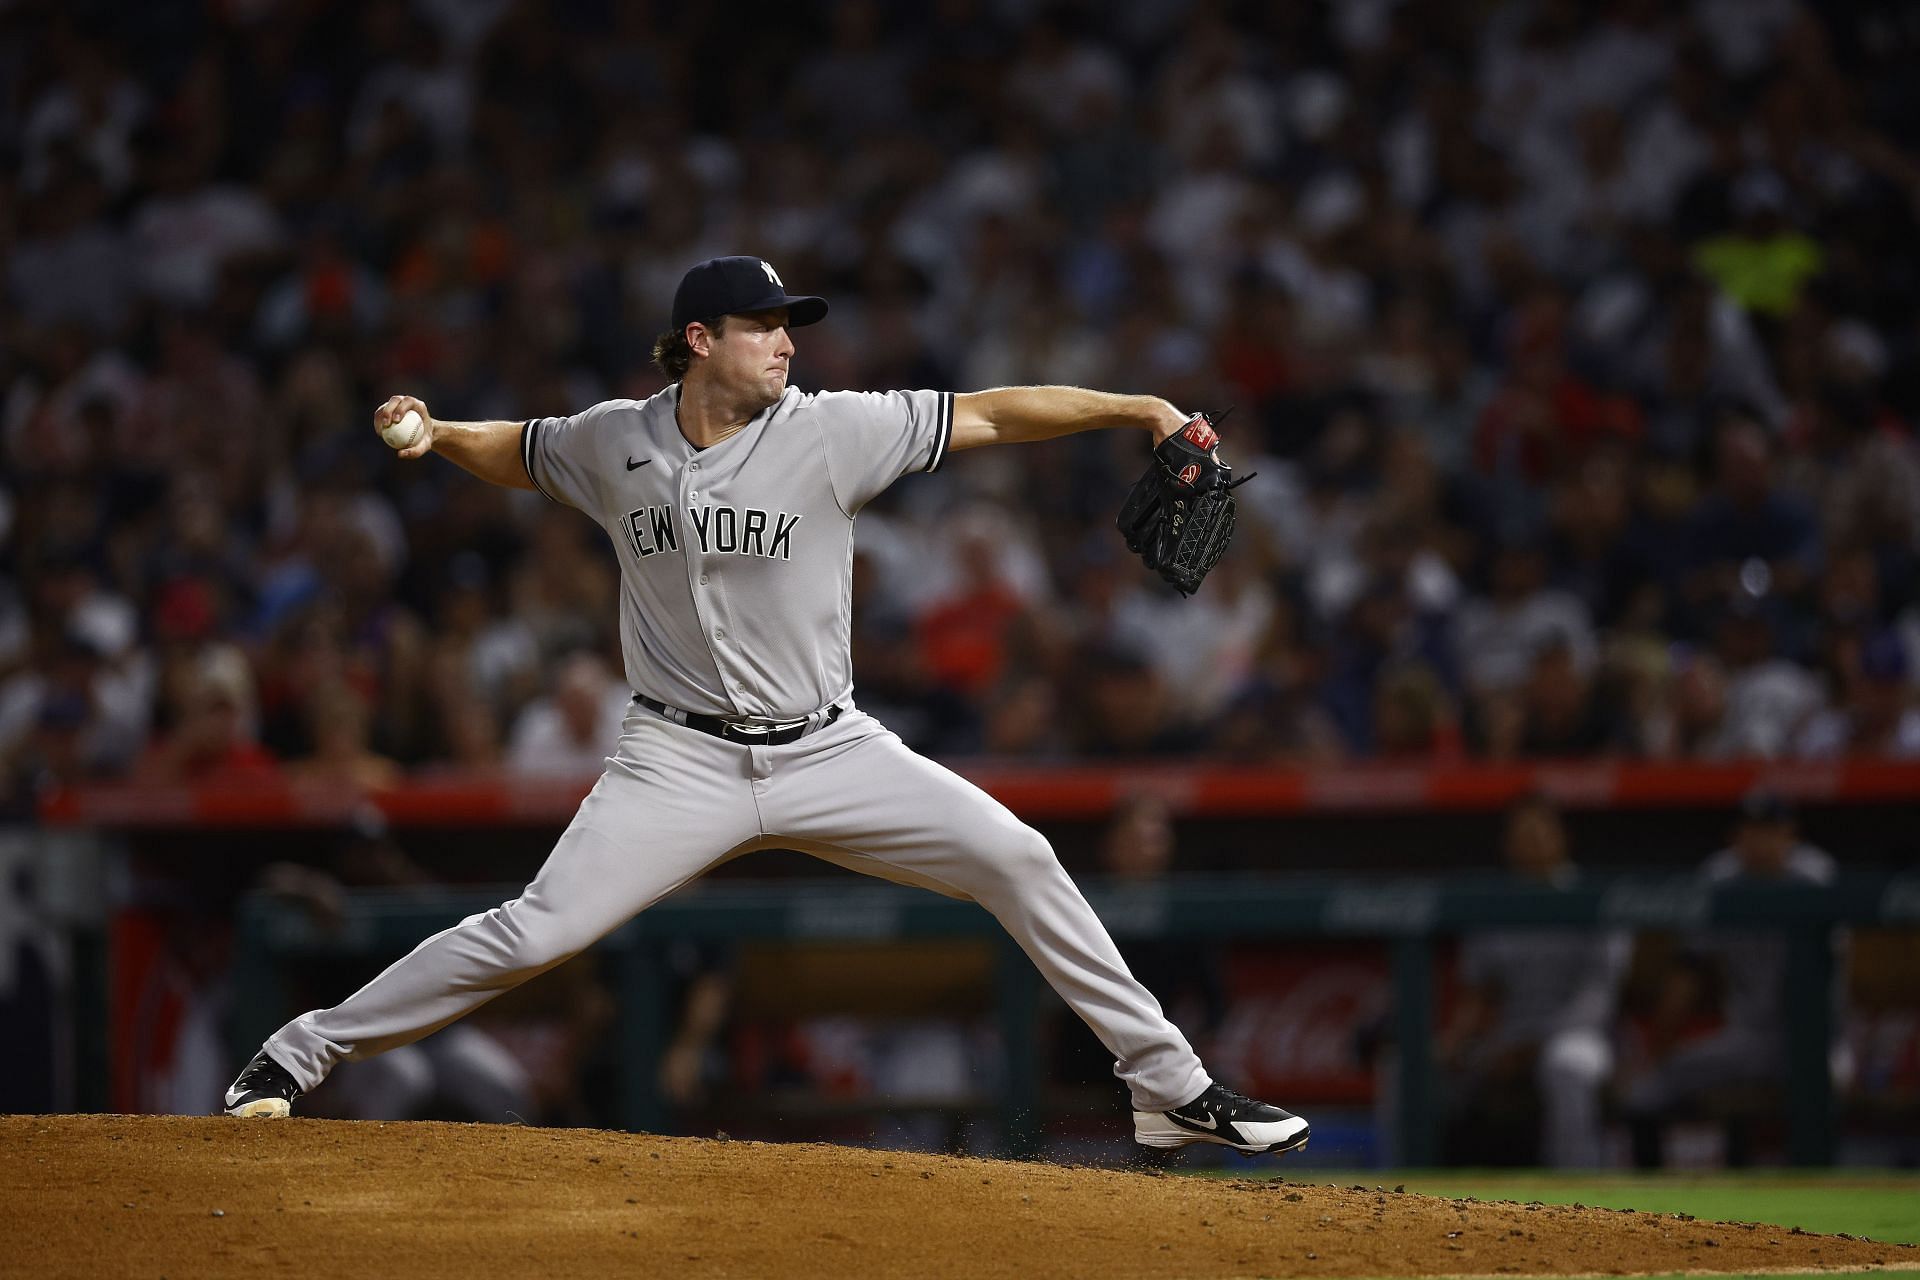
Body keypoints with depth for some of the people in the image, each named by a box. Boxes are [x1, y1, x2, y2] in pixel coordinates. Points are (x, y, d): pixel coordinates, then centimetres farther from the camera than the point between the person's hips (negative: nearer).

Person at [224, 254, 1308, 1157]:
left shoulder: (831, 432, -7)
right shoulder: (616, 443, -1)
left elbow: (988, 416, -10)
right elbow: (518, 453, 20)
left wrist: (1137, 408, -18)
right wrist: (432, 434, 2)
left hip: (831, 753, 1)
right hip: (682, 762, -1)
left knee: (1017, 862, -12)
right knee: (532, 935, -13)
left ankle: (1171, 1088, -1)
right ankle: (299, 1056, 2)